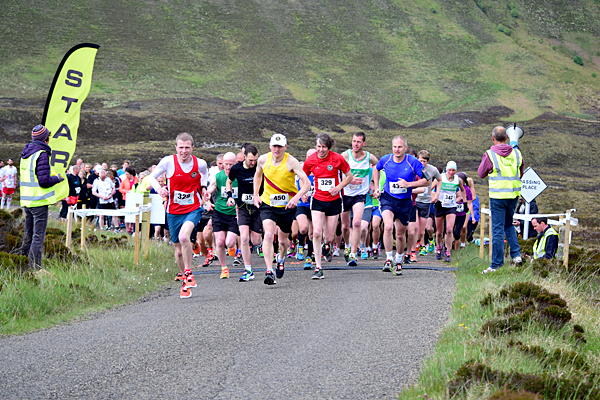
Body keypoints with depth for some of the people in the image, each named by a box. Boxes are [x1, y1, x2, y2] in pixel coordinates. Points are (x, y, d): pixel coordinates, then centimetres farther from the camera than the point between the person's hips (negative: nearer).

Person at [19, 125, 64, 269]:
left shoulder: (25, 153, 12)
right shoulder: (42, 154, -15)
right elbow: (44, 180, -19)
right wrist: (58, 179, -2)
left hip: (26, 200, 8)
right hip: (39, 201, -8)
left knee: (28, 234, 16)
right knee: (38, 236, -5)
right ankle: (35, 267, -5)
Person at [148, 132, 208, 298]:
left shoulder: (200, 164, -5)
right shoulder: (168, 161, -10)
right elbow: (152, 176, 2)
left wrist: (203, 186, 2)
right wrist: (158, 188, -17)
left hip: (193, 209, -2)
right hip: (173, 211, 2)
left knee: (184, 236, -29)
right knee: (178, 250, 8)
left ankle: (188, 273, -10)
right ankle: (183, 277, 31)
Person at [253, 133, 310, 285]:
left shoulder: (291, 161, -16)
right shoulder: (263, 159, -5)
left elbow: (307, 183, -21)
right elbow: (258, 175, 18)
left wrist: (297, 197, -38)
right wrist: (255, 195, 11)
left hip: (287, 205, -1)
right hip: (267, 204, 1)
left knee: (283, 240, 13)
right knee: (268, 235, -21)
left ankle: (281, 258, 48)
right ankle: (269, 272, -23)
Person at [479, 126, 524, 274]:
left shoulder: (489, 155, -11)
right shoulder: (517, 153, 2)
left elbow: (481, 174, 4)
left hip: (498, 196, -4)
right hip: (514, 195, 4)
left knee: (498, 229, -1)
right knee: (508, 224, 23)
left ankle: (496, 264, 3)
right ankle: (516, 254, 12)